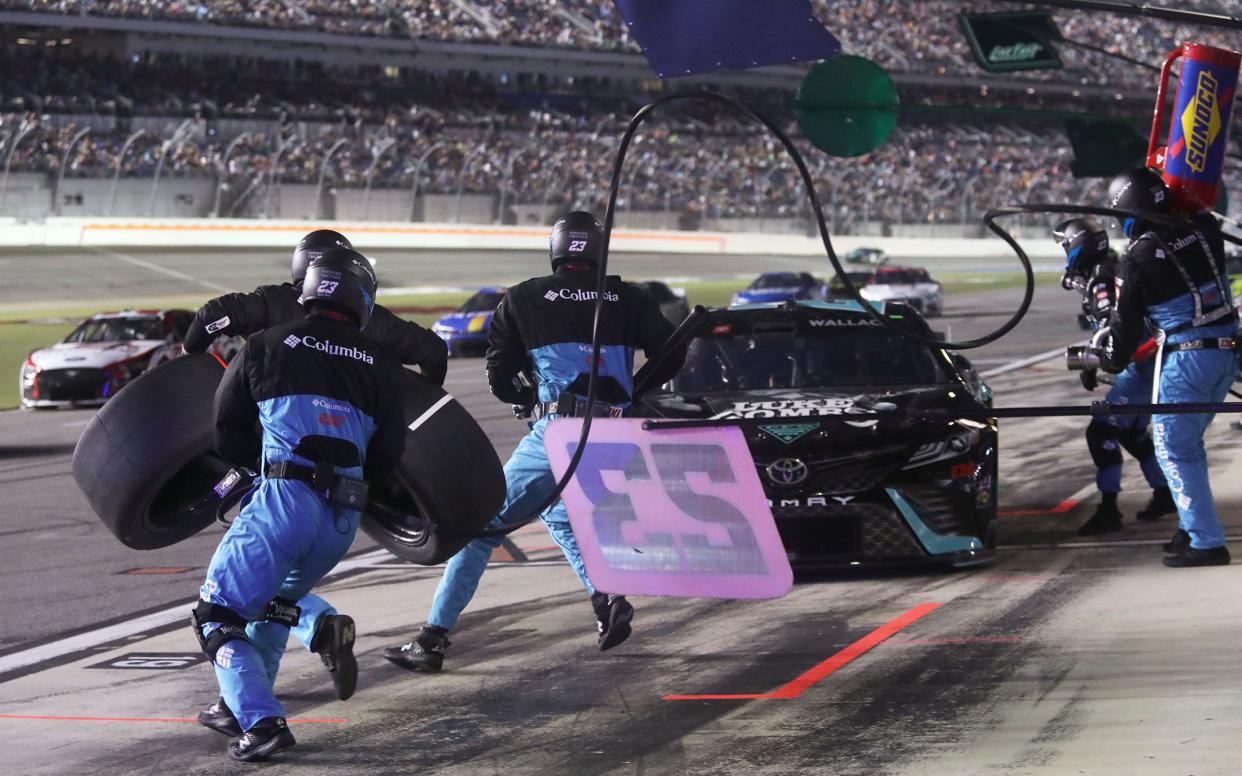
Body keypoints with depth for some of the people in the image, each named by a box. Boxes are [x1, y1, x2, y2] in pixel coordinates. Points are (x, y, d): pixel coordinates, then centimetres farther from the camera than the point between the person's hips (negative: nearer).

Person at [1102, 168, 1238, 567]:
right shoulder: (1203, 232, 2)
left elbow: (1125, 325, 0)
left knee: (1173, 448, 0)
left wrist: (1108, 363, 15)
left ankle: (1206, 542, -5)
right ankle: (1194, 528, 27)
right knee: (1188, 443, 22)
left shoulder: (1136, 260, -11)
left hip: (1188, 358, -7)